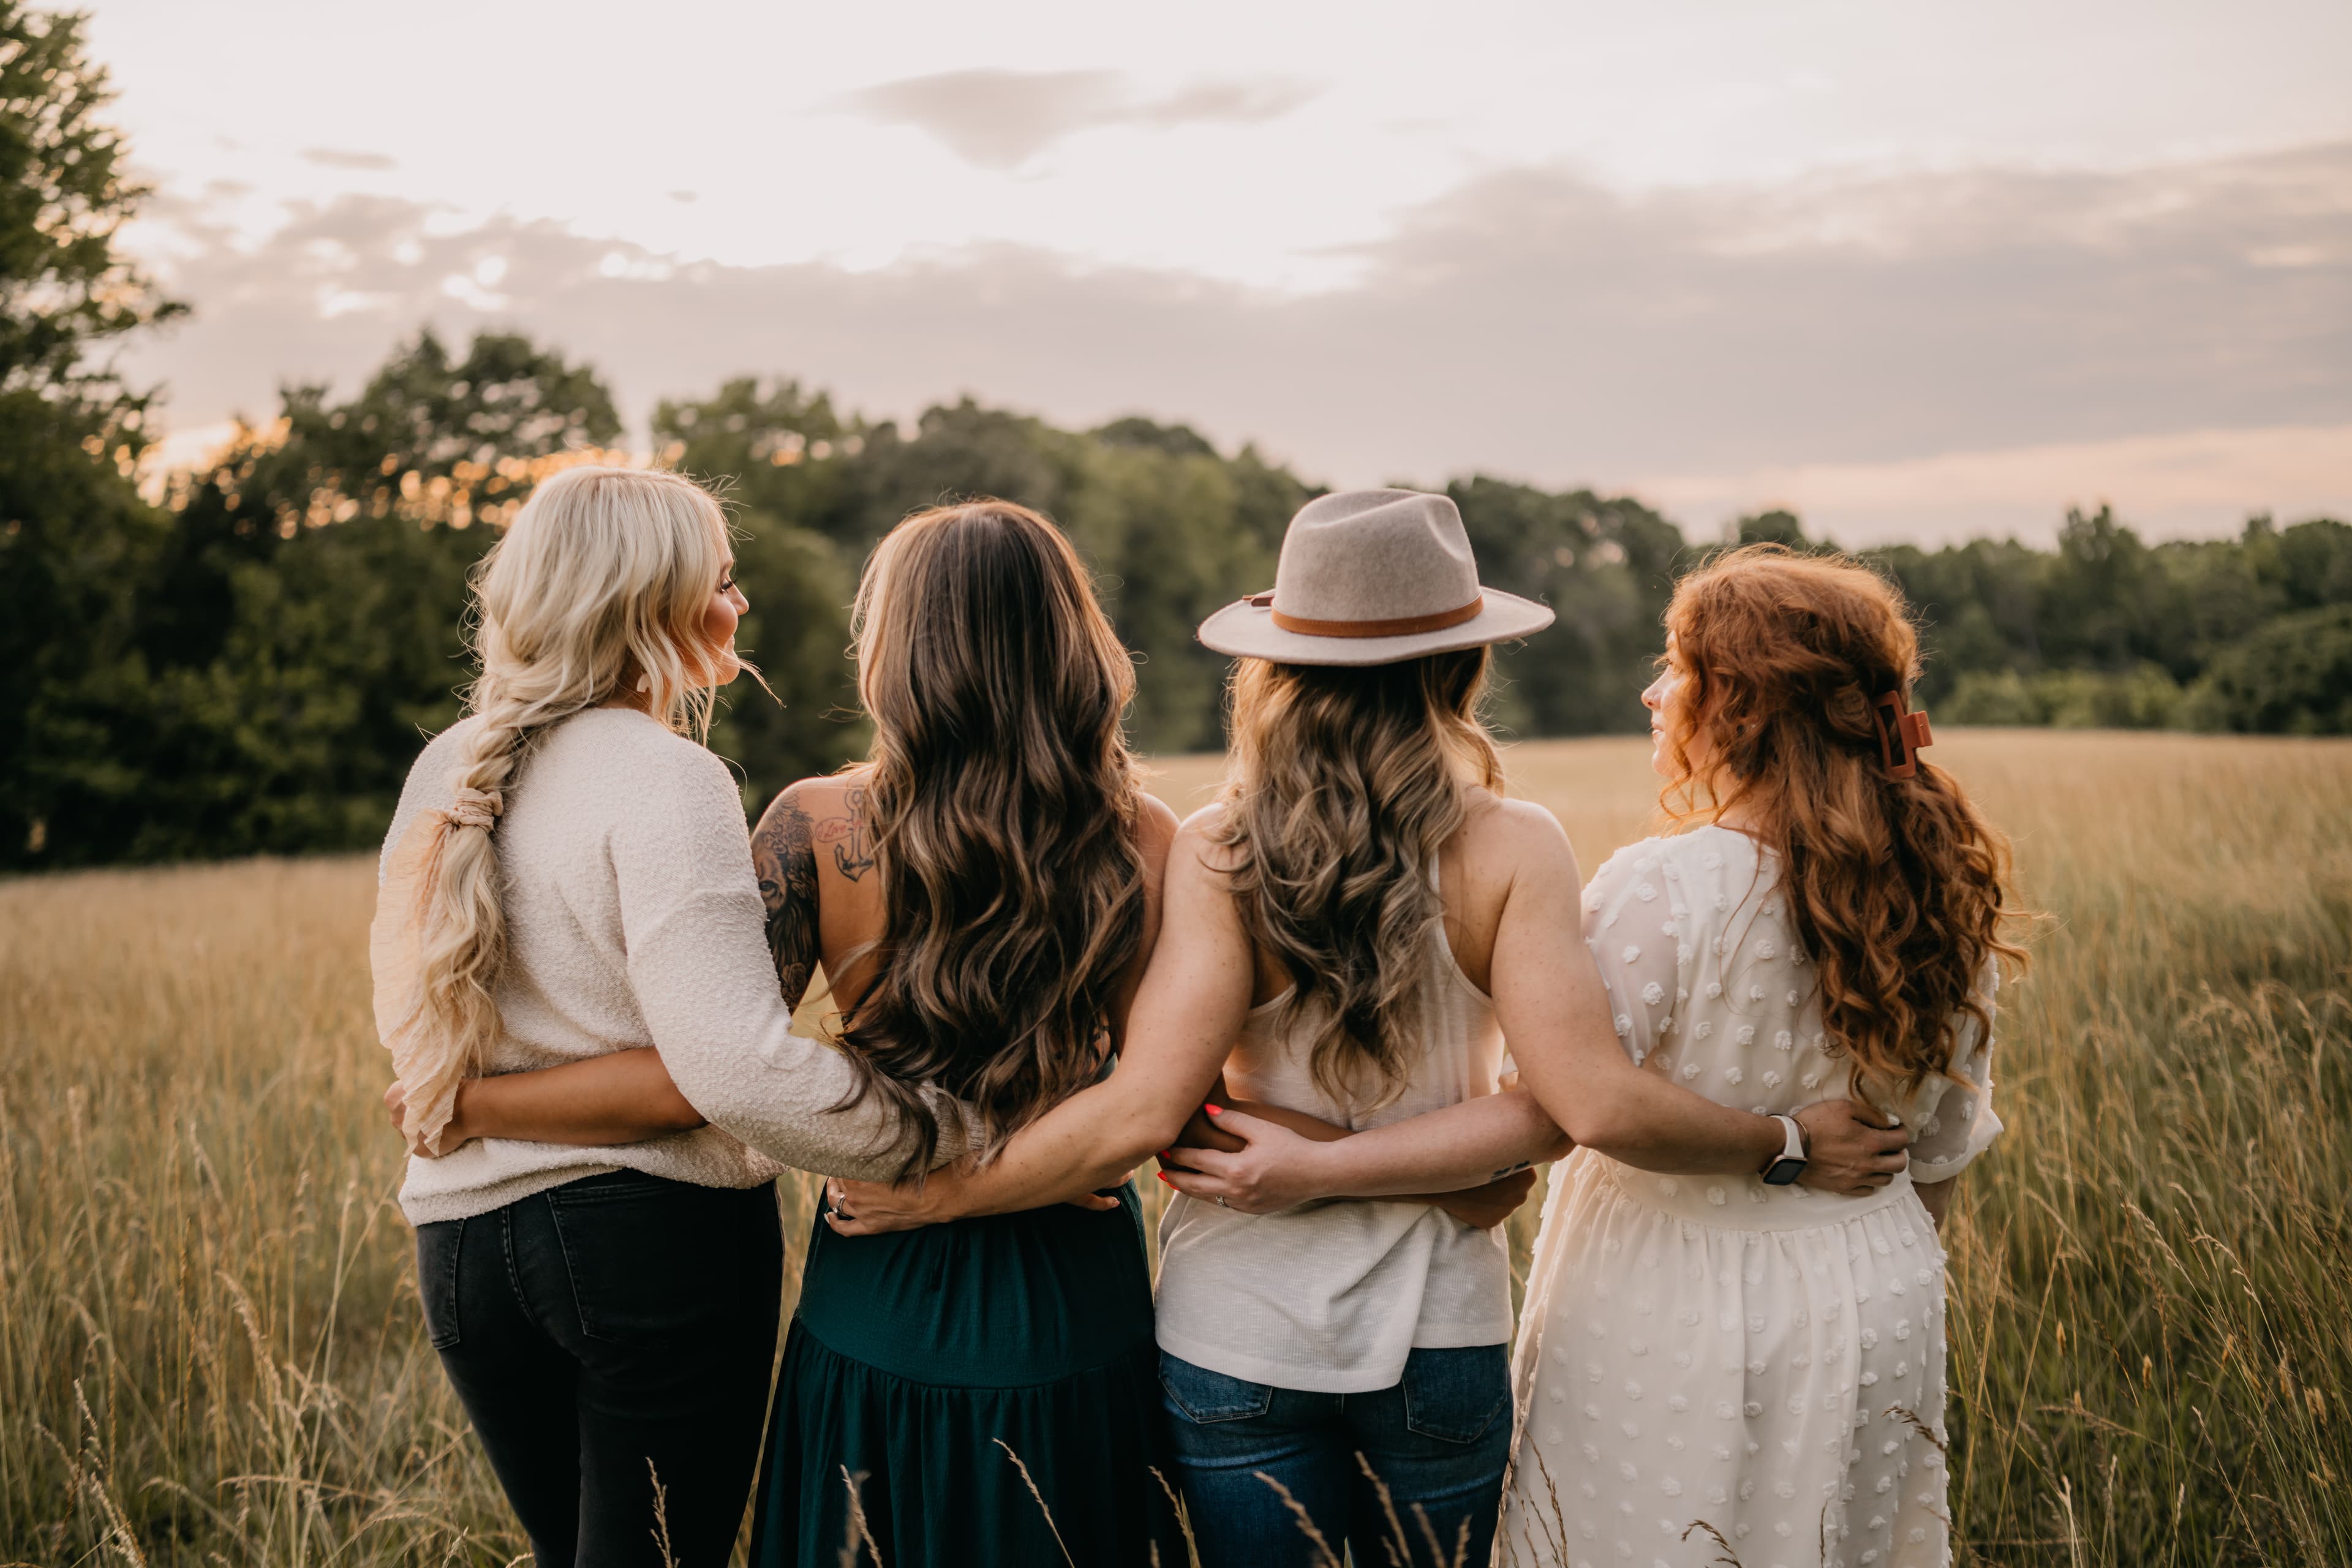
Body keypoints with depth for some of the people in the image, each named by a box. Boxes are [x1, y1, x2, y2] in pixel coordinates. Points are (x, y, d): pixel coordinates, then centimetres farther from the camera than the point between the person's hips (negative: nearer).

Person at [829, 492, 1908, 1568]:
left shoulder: (1216, 855, -12)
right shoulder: (1508, 850, -11)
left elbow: (1138, 1116, -18)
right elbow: (1594, 1106, -17)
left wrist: (929, 1196, -7)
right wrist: (1786, 1141, -3)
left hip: (1240, 1331, 0)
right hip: (1438, 1329, 1)